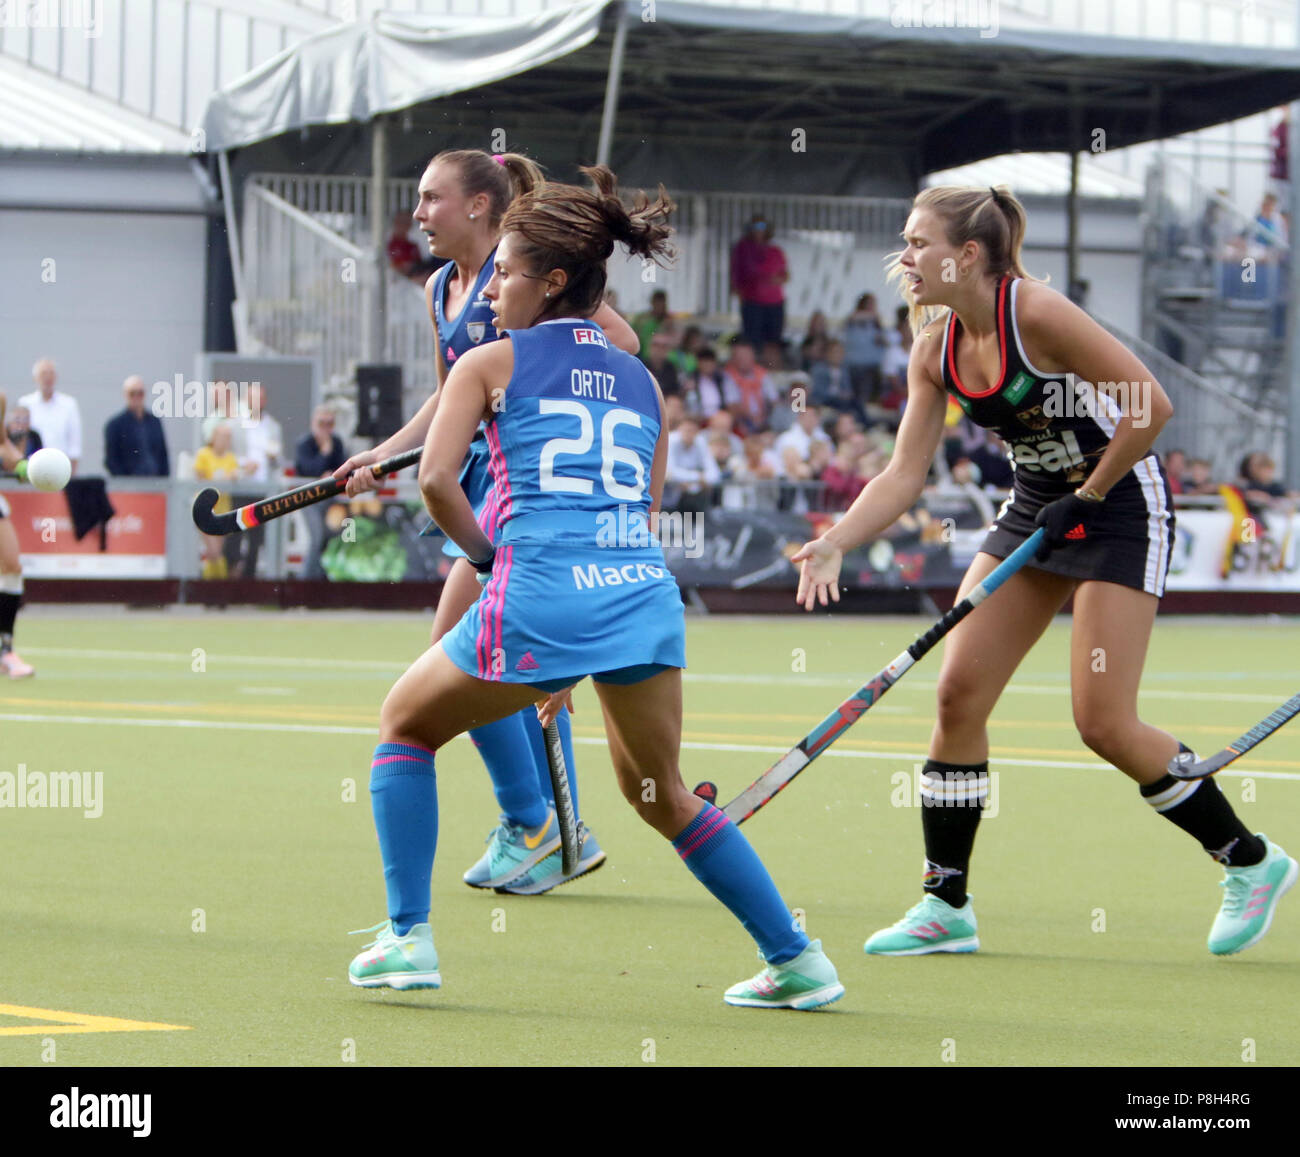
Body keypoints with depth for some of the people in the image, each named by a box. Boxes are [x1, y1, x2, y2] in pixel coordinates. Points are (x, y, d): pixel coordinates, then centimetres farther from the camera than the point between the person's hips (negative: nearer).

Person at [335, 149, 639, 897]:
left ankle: (529, 820, -3)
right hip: (484, 473, 9)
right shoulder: (440, 290, 14)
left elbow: (621, 338, -12)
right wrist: (384, 455, 15)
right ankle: (563, 840, 14)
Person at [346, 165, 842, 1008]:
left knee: (407, 723, 20)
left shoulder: (491, 364, 9)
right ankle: (797, 961, 18)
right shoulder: (641, 383, 22)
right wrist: (585, 660, 24)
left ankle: (407, 939, 12)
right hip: (645, 590, 5)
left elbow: (437, 480, -4)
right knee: (659, 792, 22)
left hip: (538, 594, -4)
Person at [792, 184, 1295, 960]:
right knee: (958, 692, -3)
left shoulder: (1036, 314, -23)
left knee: (1105, 723, -11)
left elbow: (1153, 406, -25)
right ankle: (947, 906, 6)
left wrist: (1086, 497, -17)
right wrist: (835, 543, -14)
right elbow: (904, 475, 1)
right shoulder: (937, 350, 0)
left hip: (1121, 503, -8)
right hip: (1034, 508, 8)